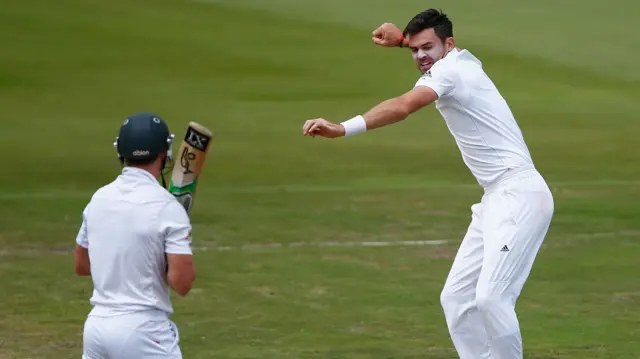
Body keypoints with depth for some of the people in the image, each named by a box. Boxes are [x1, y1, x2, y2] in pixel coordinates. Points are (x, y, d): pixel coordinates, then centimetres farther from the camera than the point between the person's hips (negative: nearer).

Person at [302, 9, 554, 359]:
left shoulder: (449, 70, -13)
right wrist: (402, 39, 31)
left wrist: (343, 129, -44)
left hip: (519, 195, -11)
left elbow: (402, 107, -32)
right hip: (495, 200, 11)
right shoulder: (464, 61, 16)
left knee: (490, 298, -20)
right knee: (456, 298, 6)